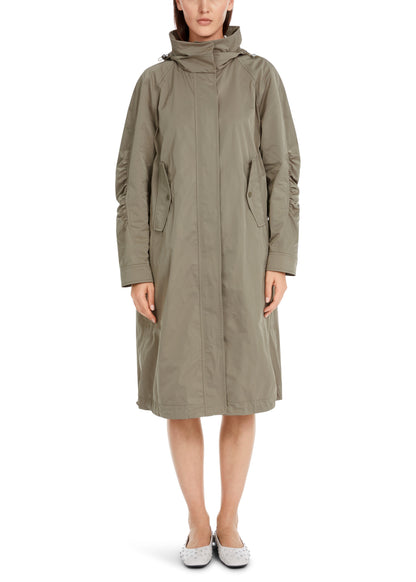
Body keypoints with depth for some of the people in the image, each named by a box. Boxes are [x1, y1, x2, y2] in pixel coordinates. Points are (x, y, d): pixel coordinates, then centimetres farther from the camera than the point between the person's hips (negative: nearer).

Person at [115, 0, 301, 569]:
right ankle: (198, 523, 23)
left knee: (243, 391, 4)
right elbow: (133, 179, 2)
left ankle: (229, 522, 23)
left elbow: (283, 168, 3)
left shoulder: (260, 76, 6)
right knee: (180, 392, 3)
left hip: (240, 254, 0)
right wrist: (135, 271, -6)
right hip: (176, 254, 0)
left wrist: (281, 259, -6)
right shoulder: (155, 82, 5)